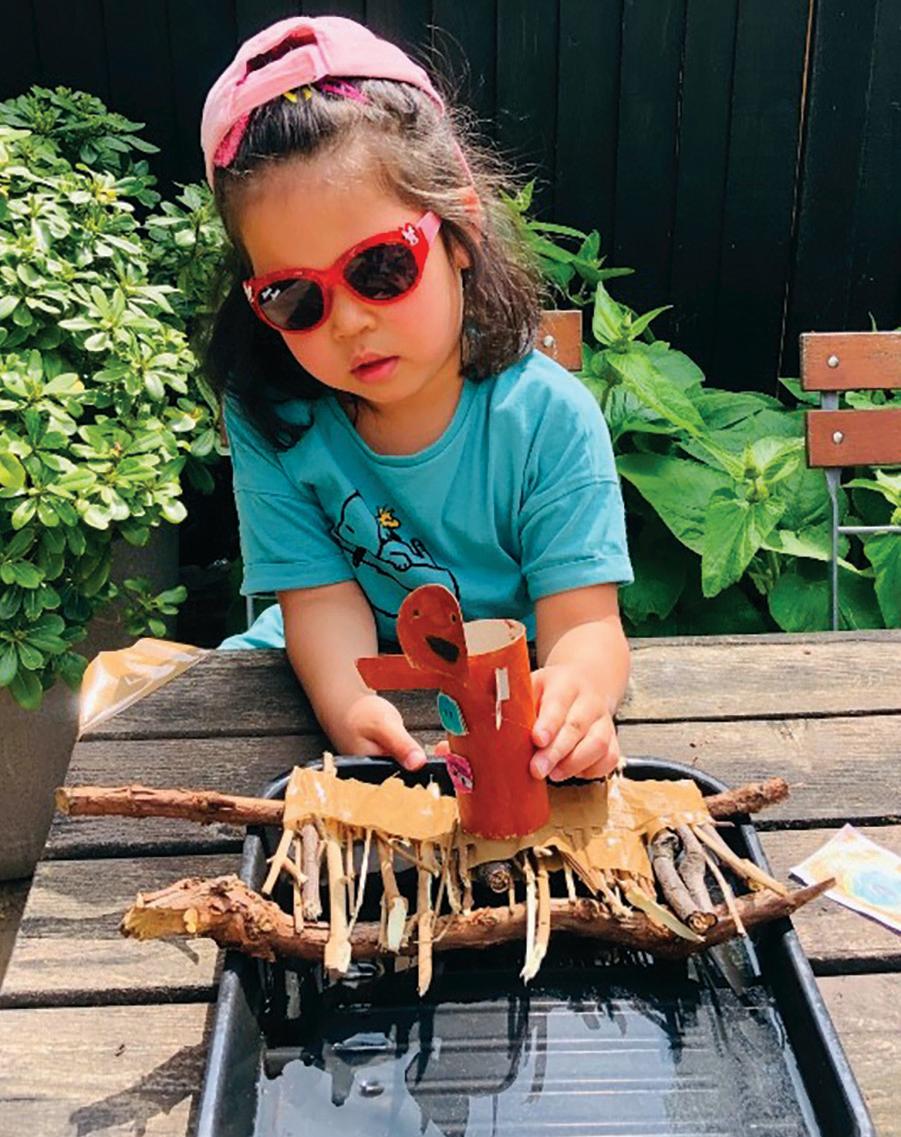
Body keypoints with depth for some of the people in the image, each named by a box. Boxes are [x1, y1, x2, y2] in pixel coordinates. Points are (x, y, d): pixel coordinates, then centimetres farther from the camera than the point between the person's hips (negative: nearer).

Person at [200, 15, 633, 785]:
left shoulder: (549, 418, -21)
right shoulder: (270, 418, -14)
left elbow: (582, 620, -24)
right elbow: (322, 597, -18)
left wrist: (578, 691, -49)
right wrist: (350, 706, -40)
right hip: (345, 676, 2)